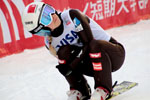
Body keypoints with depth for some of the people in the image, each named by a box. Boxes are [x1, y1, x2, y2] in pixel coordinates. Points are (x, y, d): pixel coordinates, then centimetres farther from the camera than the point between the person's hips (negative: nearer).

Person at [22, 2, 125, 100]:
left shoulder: (71, 16, -18)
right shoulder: (50, 43, -2)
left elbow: (89, 43, -23)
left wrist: (71, 66, -25)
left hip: (115, 52, -4)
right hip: (92, 65, 5)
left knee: (95, 45, -37)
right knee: (64, 51, -20)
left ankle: (104, 89, -23)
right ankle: (80, 90, -8)